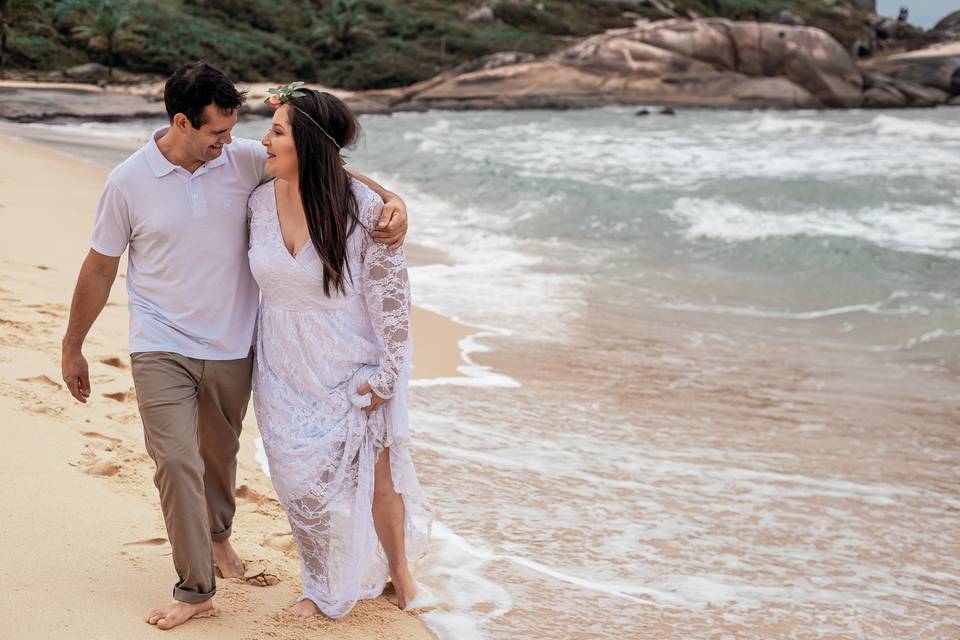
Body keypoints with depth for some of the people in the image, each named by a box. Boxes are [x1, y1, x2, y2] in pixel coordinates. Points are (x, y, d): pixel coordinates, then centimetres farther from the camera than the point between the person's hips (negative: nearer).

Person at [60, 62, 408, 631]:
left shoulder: (245, 160, -7)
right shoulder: (129, 182, -10)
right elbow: (100, 268, 0)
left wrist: (390, 200, -23)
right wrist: (72, 348, 7)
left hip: (232, 347, 3)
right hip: (162, 348, -2)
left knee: (220, 452, 20)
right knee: (176, 461, -11)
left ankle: (219, 533, 48)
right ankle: (196, 589, 1)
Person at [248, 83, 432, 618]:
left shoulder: (362, 207, -20)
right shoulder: (261, 200, -6)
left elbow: (390, 293, -13)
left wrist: (385, 374, -11)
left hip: (350, 366, -4)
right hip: (286, 368, 4)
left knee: (377, 476, 7)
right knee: (302, 483, 10)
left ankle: (399, 572, 34)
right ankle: (328, 589, 33)